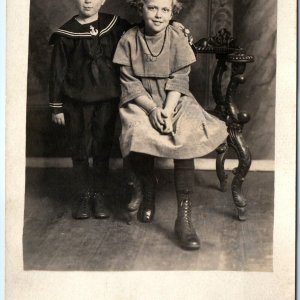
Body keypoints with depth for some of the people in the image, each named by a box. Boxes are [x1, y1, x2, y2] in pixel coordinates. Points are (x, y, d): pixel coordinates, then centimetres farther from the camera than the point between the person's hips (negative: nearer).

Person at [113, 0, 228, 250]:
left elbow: (178, 81, -4)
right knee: (137, 135, -30)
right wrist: (152, 109, -17)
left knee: (185, 137, -28)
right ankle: (148, 188, 4)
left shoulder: (178, 39, -1)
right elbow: (129, 81, -4)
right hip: (141, 102, 0)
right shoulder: (129, 40, -2)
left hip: (173, 100, 0)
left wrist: (168, 111, -20)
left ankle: (184, 218, -25)